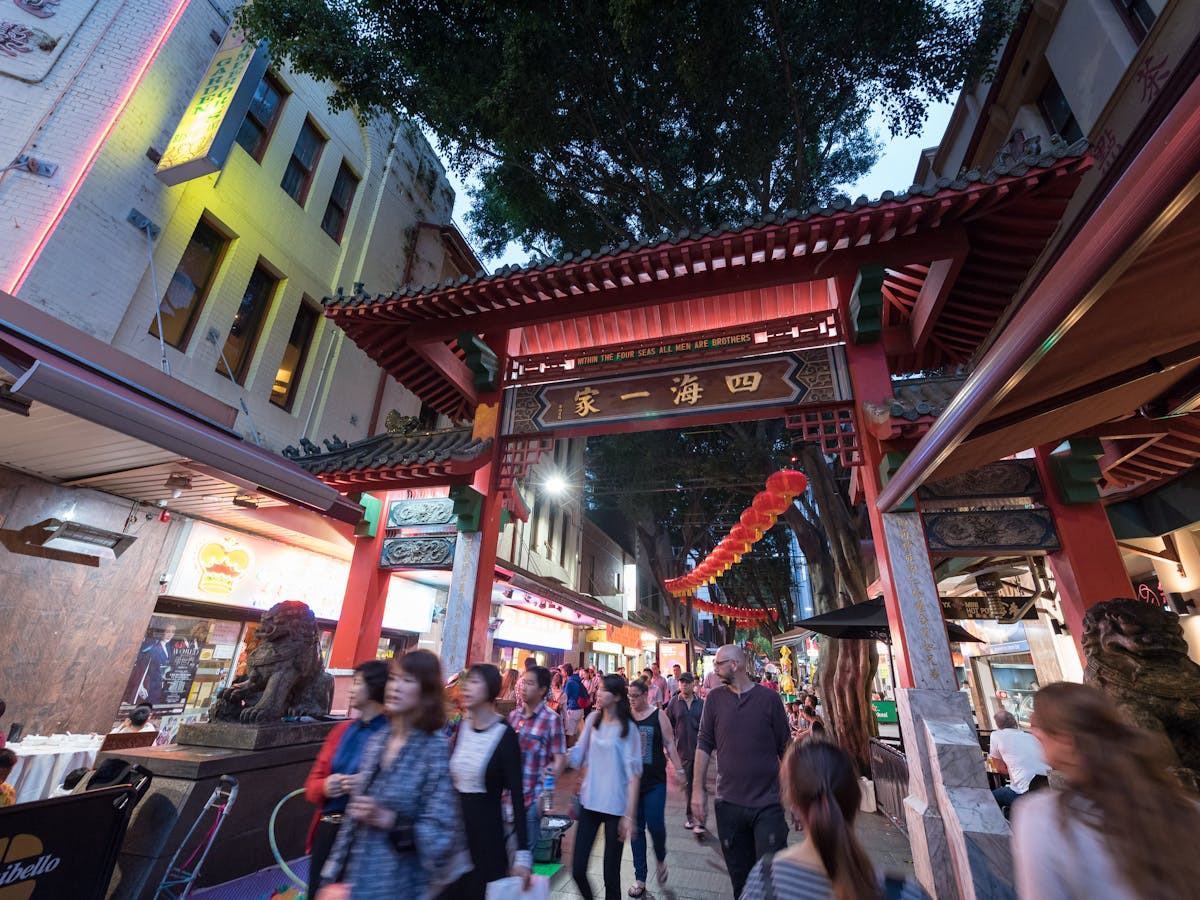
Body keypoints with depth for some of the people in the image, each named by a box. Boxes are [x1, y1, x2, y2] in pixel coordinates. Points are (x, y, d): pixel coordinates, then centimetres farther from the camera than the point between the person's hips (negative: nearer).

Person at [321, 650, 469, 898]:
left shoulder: (436, 748, -18)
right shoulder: (377, 741, 1)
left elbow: (440, 832, -17)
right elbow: (352, 819, 9)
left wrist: (386, 819, -24)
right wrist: (334, 873, 9)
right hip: (358, 877, 5)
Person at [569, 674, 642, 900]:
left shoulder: (627, 728, -10)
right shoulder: (593, 720, 3)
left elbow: (633, 773, -10)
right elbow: (577, 755, 9)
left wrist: (629, 815, -12)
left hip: (615, 806, -4)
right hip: (589, 802, 4)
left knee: (611, 874, 6)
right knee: (577, 869, 6)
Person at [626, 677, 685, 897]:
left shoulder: (658, 715, -7)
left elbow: (669, 745, -3)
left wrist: (679, 770, -6)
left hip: (655, 781, -2)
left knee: (655, 825, -3)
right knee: (636, 829, 9)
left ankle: (661, 860, 30)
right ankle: (640, 879, 25)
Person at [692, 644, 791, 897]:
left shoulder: (768, 697, -6)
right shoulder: (715, 698, -1)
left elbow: (786, 748, 1)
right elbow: (704, 745, 1)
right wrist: (698, 789, -3)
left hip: (768, 803, -2)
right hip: (729, 803, 2)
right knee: (739, 877, 16)